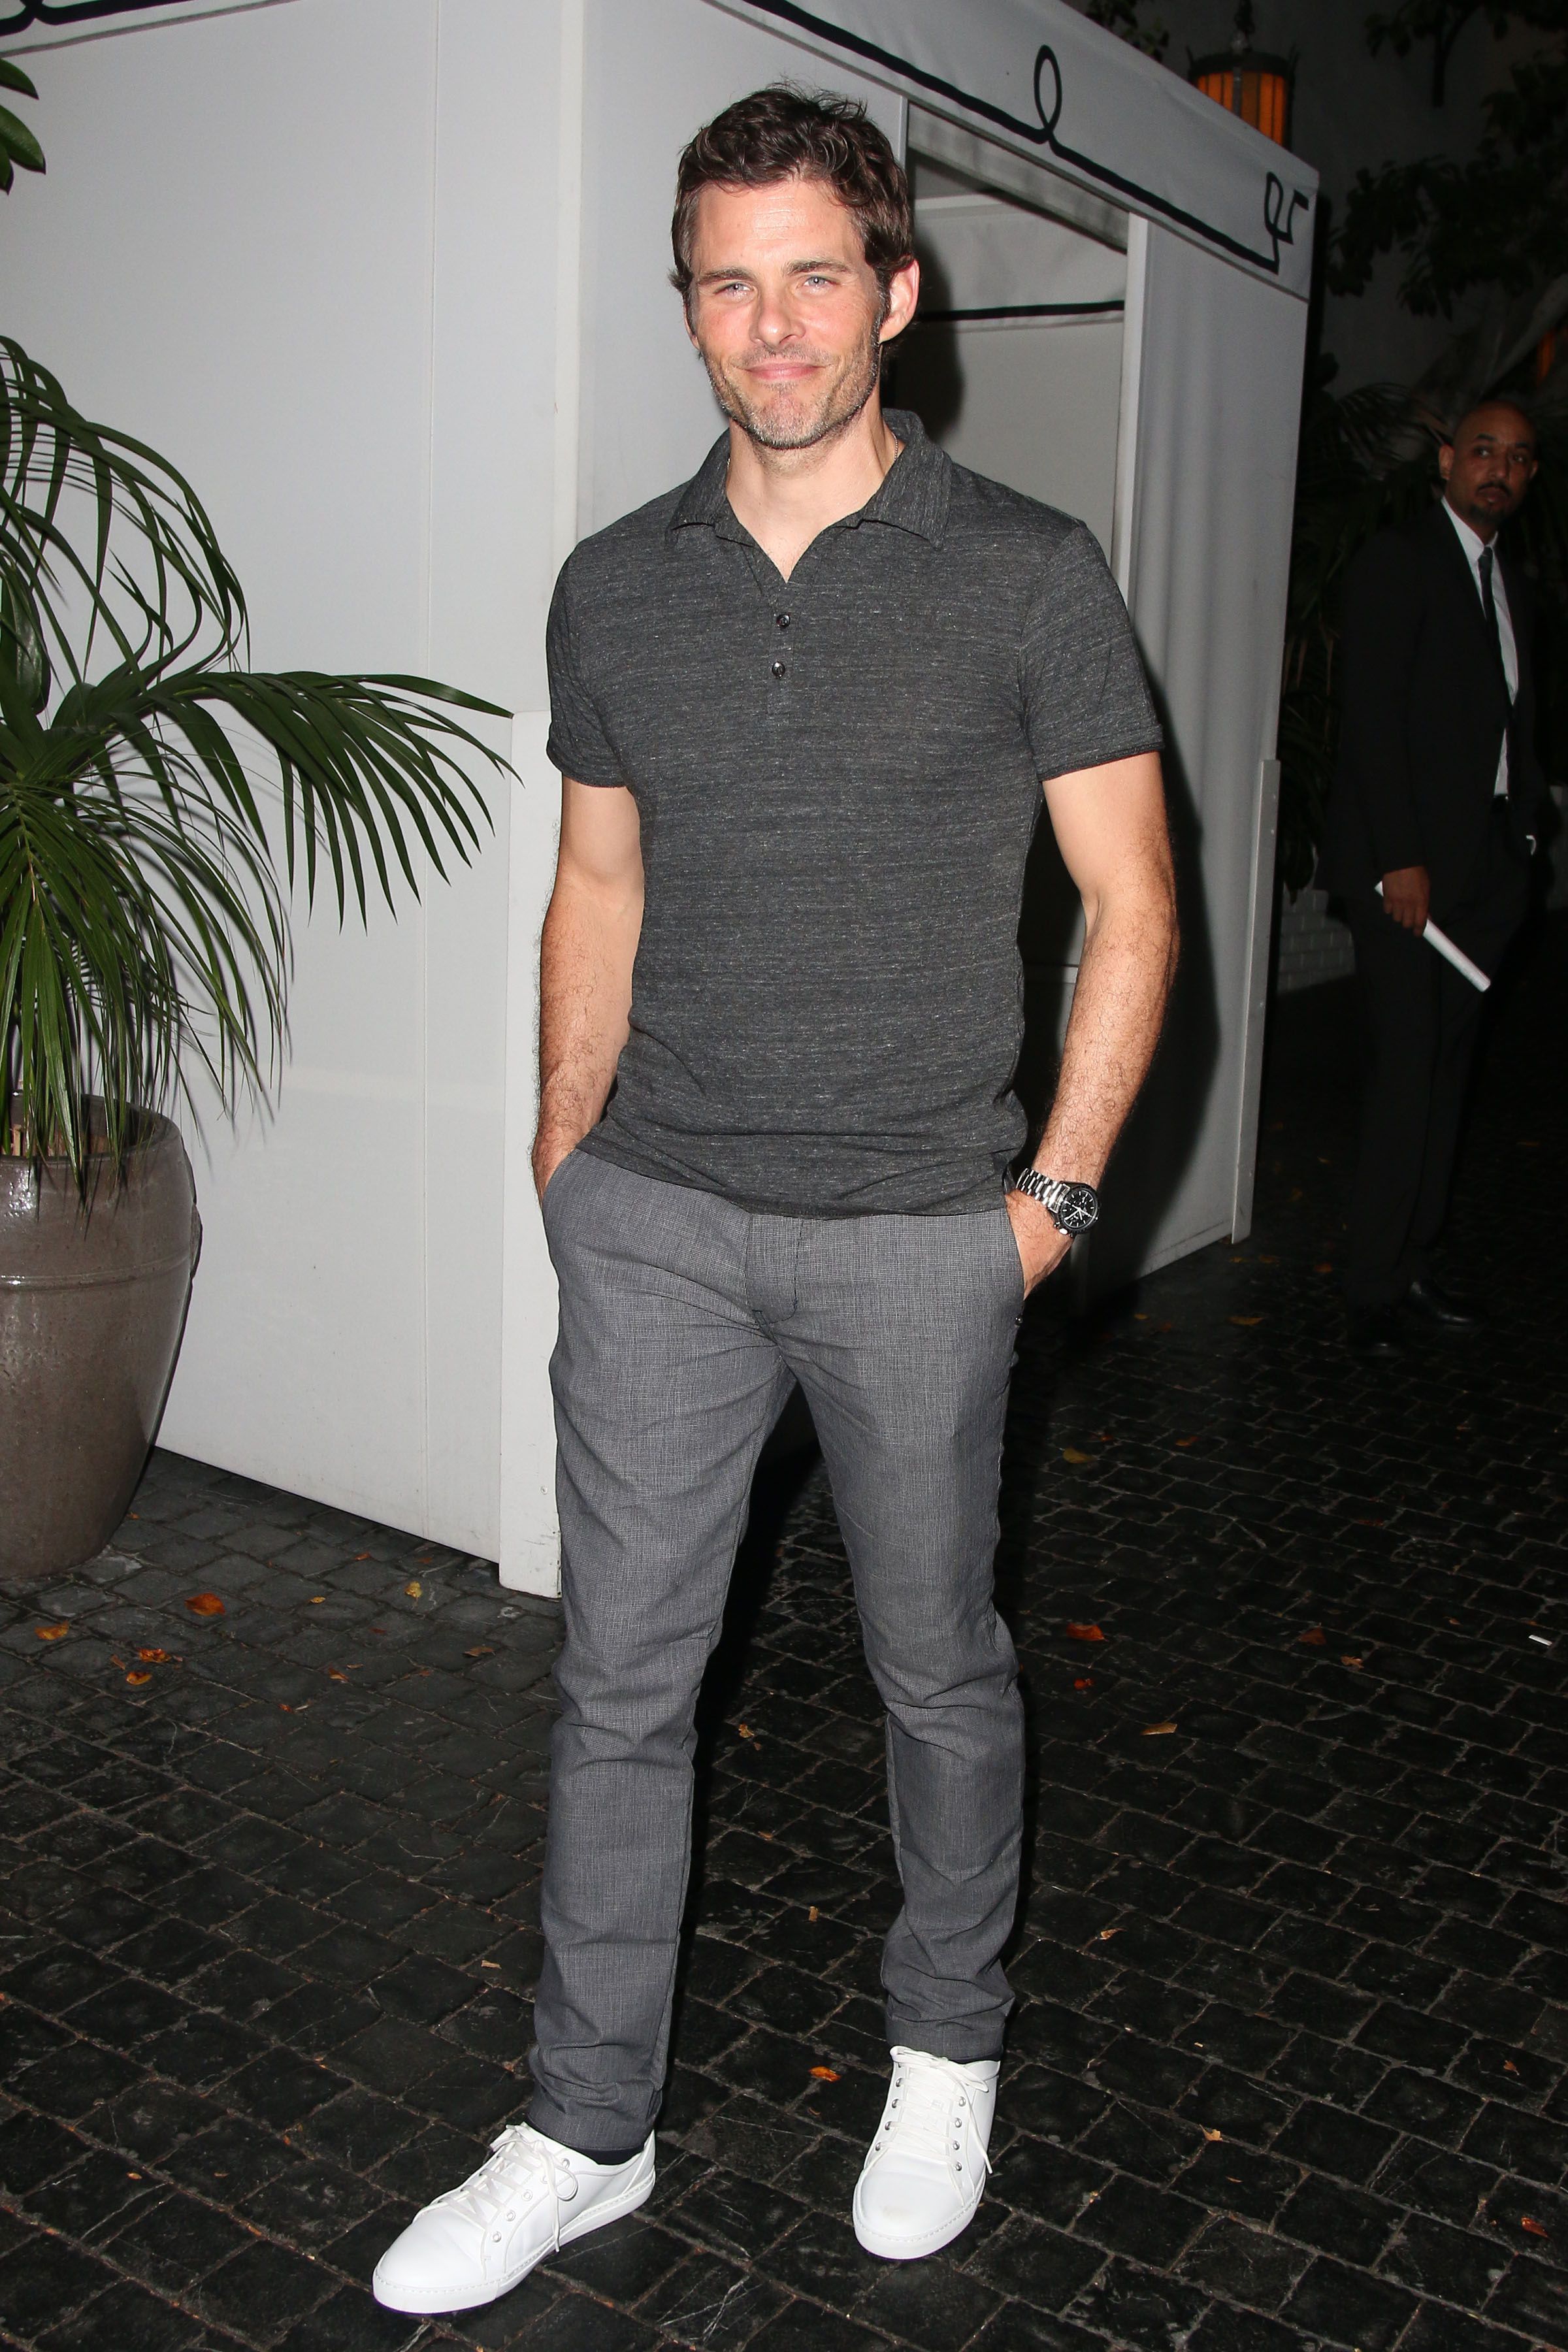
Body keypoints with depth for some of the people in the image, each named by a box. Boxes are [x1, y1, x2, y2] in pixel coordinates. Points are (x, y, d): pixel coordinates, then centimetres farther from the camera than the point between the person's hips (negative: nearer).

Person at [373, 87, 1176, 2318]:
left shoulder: (1028, 576, -4)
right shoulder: (615, 589, 6)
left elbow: (1130, 901, -2)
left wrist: (1056, 1191, -6)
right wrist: (565, 1153, 8)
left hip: (916, 1236, -2)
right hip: (655, 1223, 3)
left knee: (940, 1671, 13)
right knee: (619, 1681, 8)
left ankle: (949, 2052, 38)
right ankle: (588, 2133, 25)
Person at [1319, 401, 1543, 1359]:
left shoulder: (1513, 581, 18)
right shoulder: (1398, 562, -5)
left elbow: (1516, 726, 19)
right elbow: (1371, 716, -13)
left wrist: (1524, 834, 8)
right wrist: (1400, 858, -18)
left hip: (1485, 867, 7)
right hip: (1409, 866, -7)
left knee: (1446, 1073, 9)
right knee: (1407, 1076, -7)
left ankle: (1414, 1264, 18)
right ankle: (1376, 1289, 1)